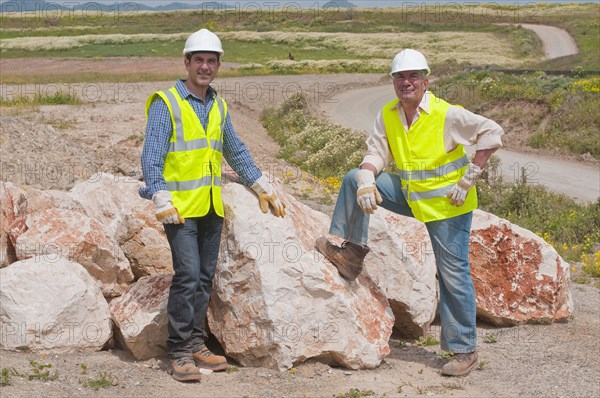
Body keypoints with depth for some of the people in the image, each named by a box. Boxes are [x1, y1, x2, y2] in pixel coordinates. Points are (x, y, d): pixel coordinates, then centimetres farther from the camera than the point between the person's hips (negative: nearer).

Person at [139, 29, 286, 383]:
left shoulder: (219, 106, 14)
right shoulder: (166, 104, -6)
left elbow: (236, 151, 24)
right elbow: (152, 157, -11)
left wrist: (263, 185, 22)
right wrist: (161, 199, -20)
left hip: (211, 207, 7)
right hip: (181, 207, -7)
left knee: (205, 277, 9)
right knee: (188, 275, -13)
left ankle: (196, 344, 18)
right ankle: (181, 352, -6)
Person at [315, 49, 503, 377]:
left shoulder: (447, 115, -18)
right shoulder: (388, 115, 0)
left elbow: (491, 133, -17)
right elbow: (376, 153, 0)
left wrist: (468, 180, -18)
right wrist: (366, 183, -21)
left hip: (447, 204, -6)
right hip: (409, 196, 6)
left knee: (454, 275, -3)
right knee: (353, 179, -3)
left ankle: (464, 350, 8)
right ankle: (352, 251, 4)